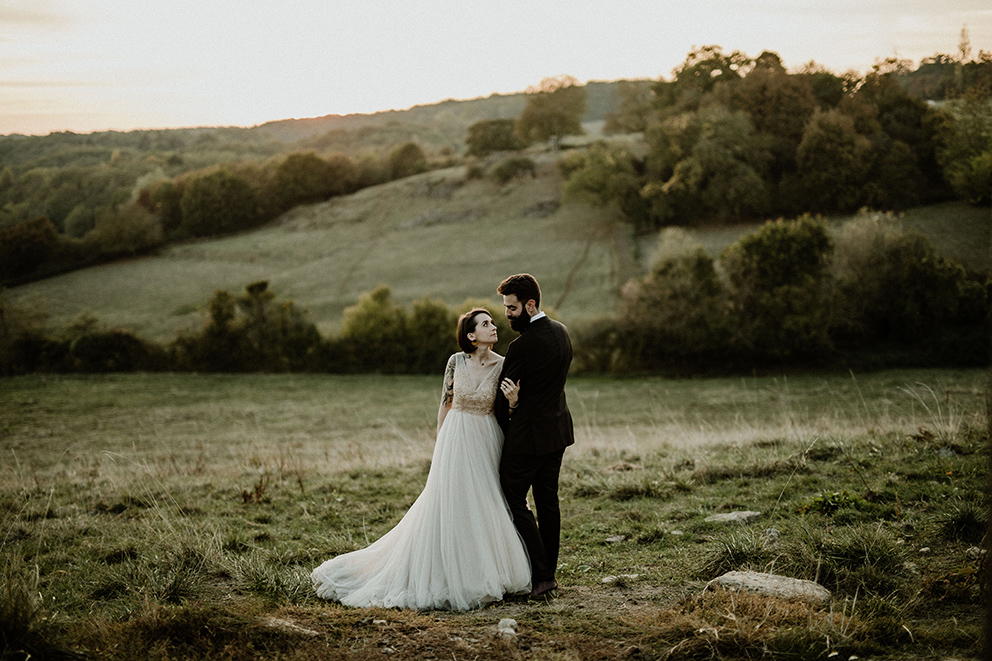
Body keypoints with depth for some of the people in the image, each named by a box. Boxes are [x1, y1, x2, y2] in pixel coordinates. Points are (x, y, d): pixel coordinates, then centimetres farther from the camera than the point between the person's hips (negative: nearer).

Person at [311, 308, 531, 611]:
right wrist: (440, 442, 7)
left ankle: (480, 573, 19)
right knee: (449, 504, 0)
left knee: (484, 505, 5)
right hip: (455, 438, -1)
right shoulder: (456, 361, -6)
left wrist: (513, 400, -22)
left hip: (487, 439, 1)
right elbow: (445, 402, 4)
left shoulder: (503, 365, -5)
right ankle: (445, 575, 10)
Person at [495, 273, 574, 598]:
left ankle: (540, 575, -1)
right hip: (557, 428, 9)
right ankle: (548, 572, 20)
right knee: (548, 501, 13)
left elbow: (504, 395, -11)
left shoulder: (522, 346, -21)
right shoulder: (561, 332, 6)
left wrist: (498, 432, 5)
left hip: (529, 434, -9)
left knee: (513, 500, 0)